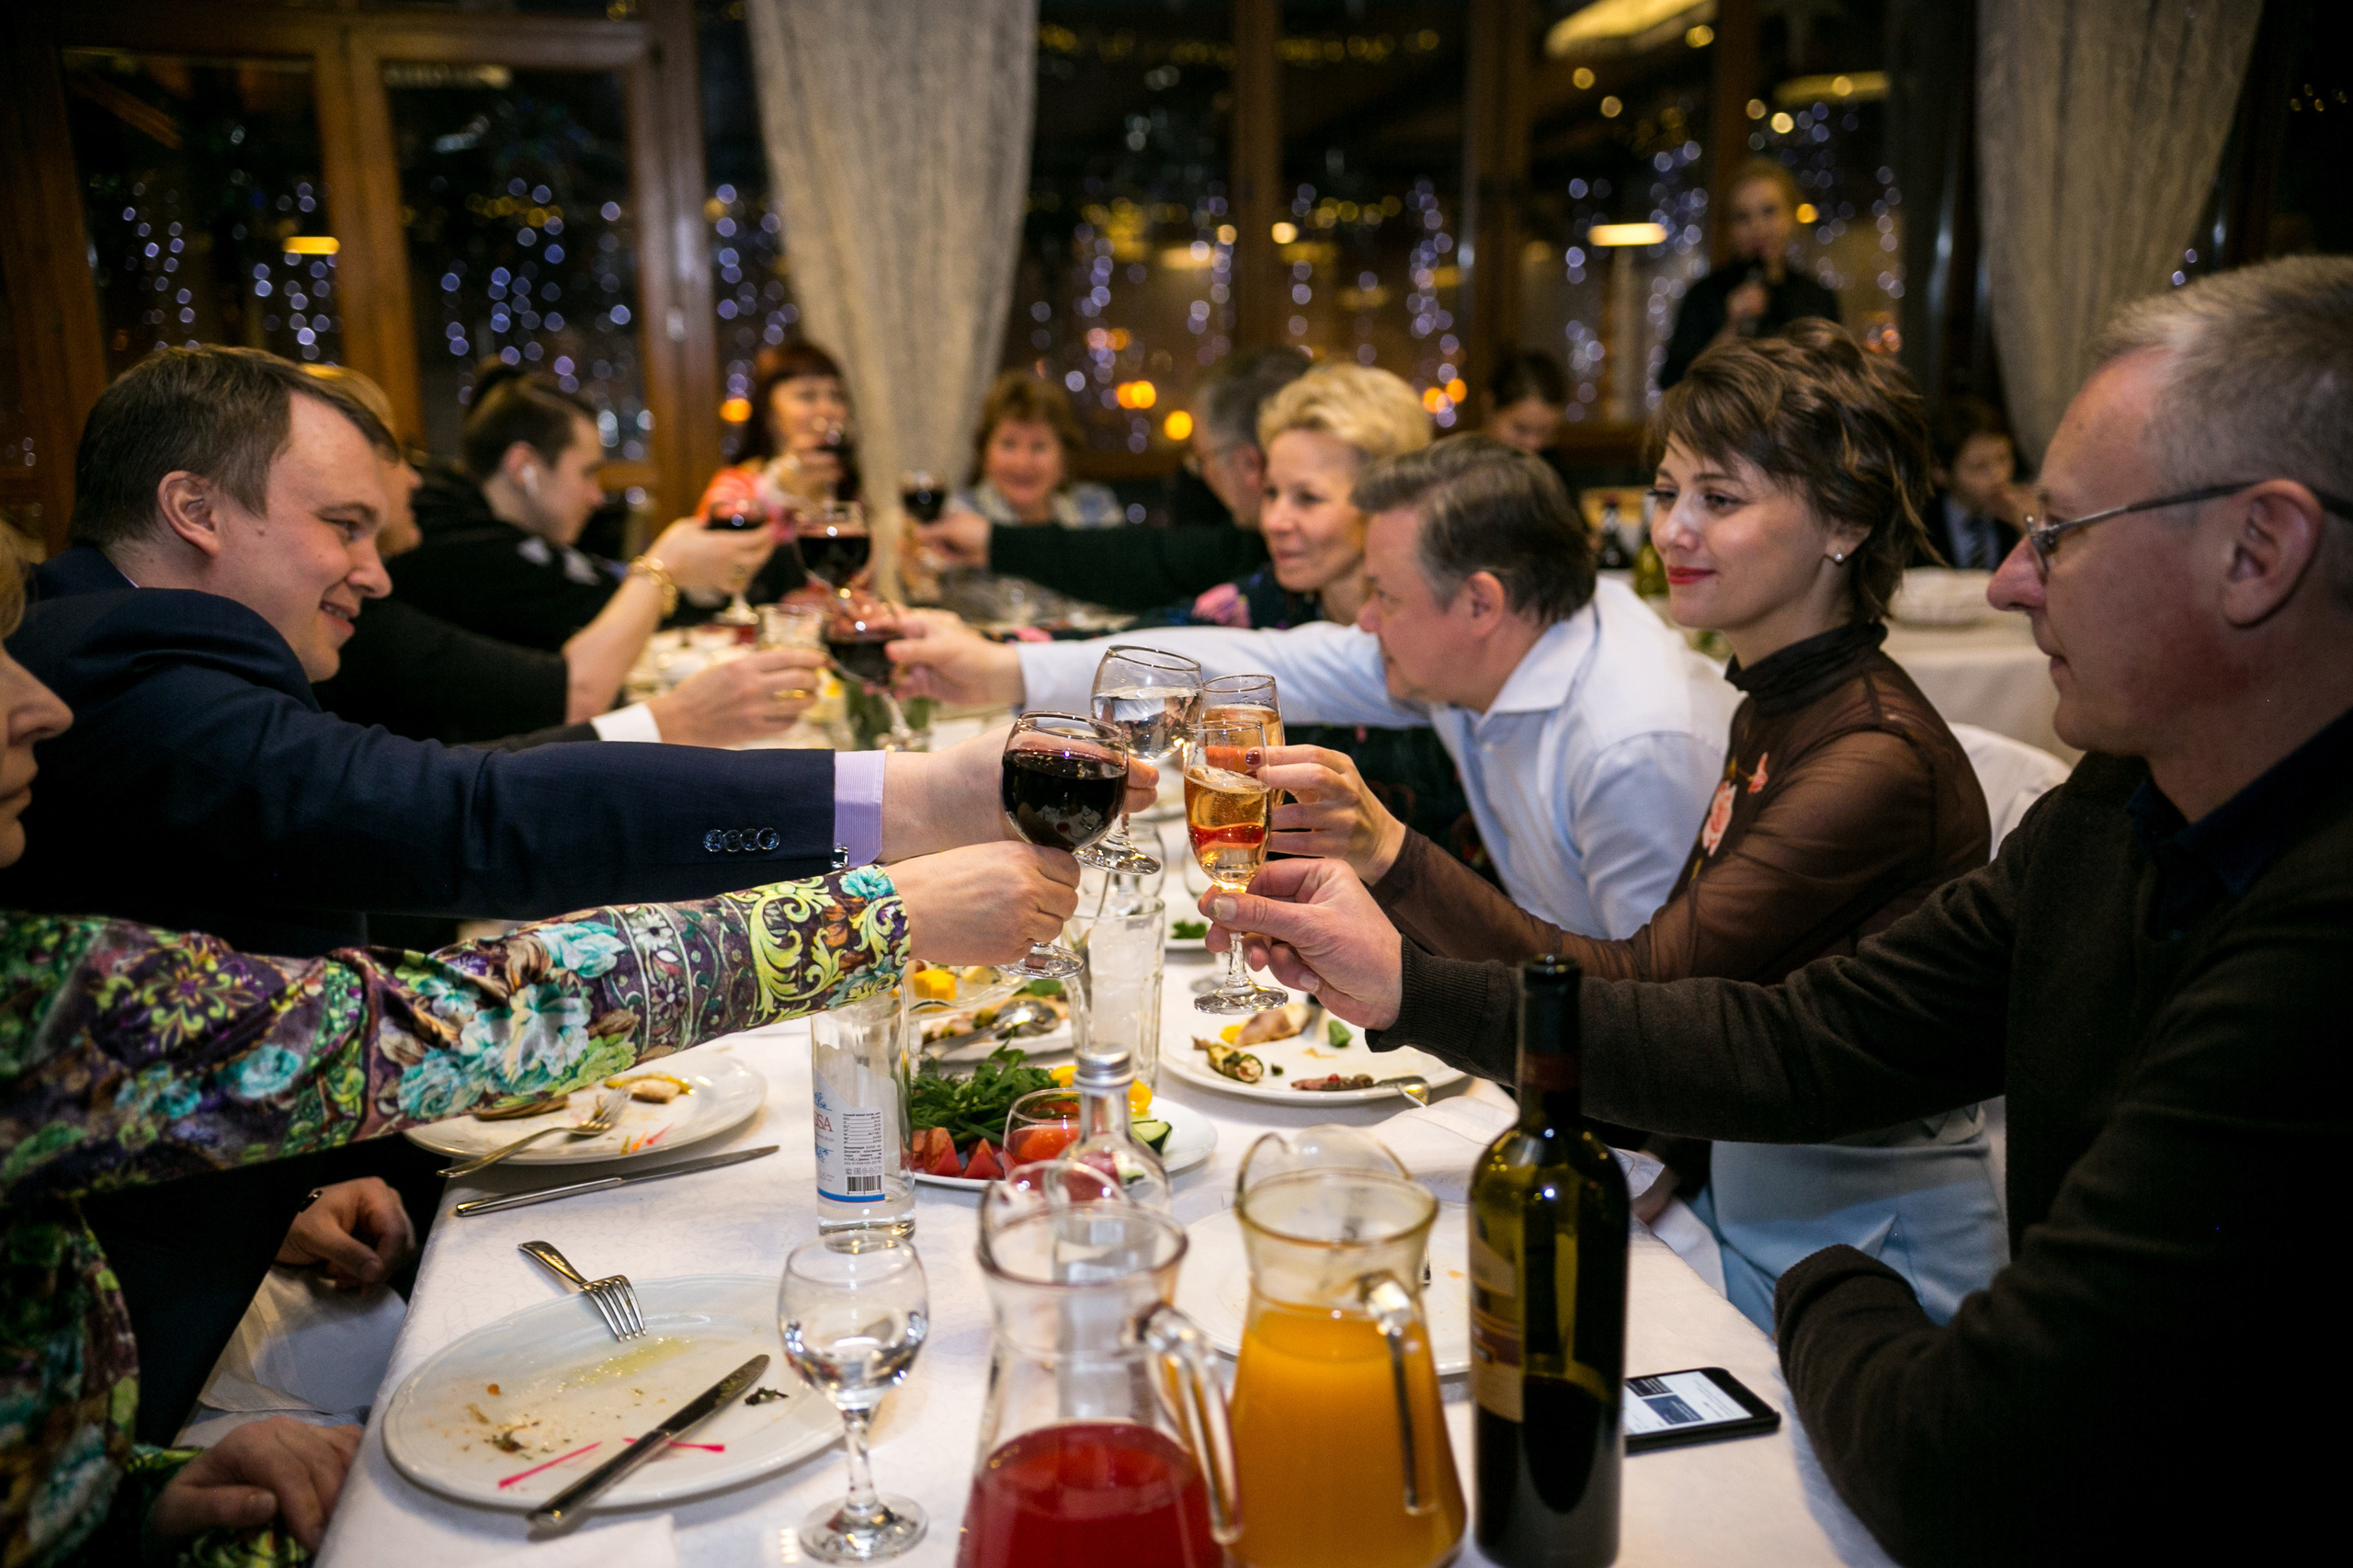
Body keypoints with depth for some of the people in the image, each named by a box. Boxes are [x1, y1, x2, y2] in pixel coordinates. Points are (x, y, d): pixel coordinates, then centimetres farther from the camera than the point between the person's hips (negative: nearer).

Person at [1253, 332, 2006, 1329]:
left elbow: (1643, 989, -28)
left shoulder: (1878, 759, -22)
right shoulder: (1773, 714, 8)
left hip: (1859, 1251, -7)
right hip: (1753, 1196, 8)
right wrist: (1680, 1151, -4)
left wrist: (1396, 859, -36)